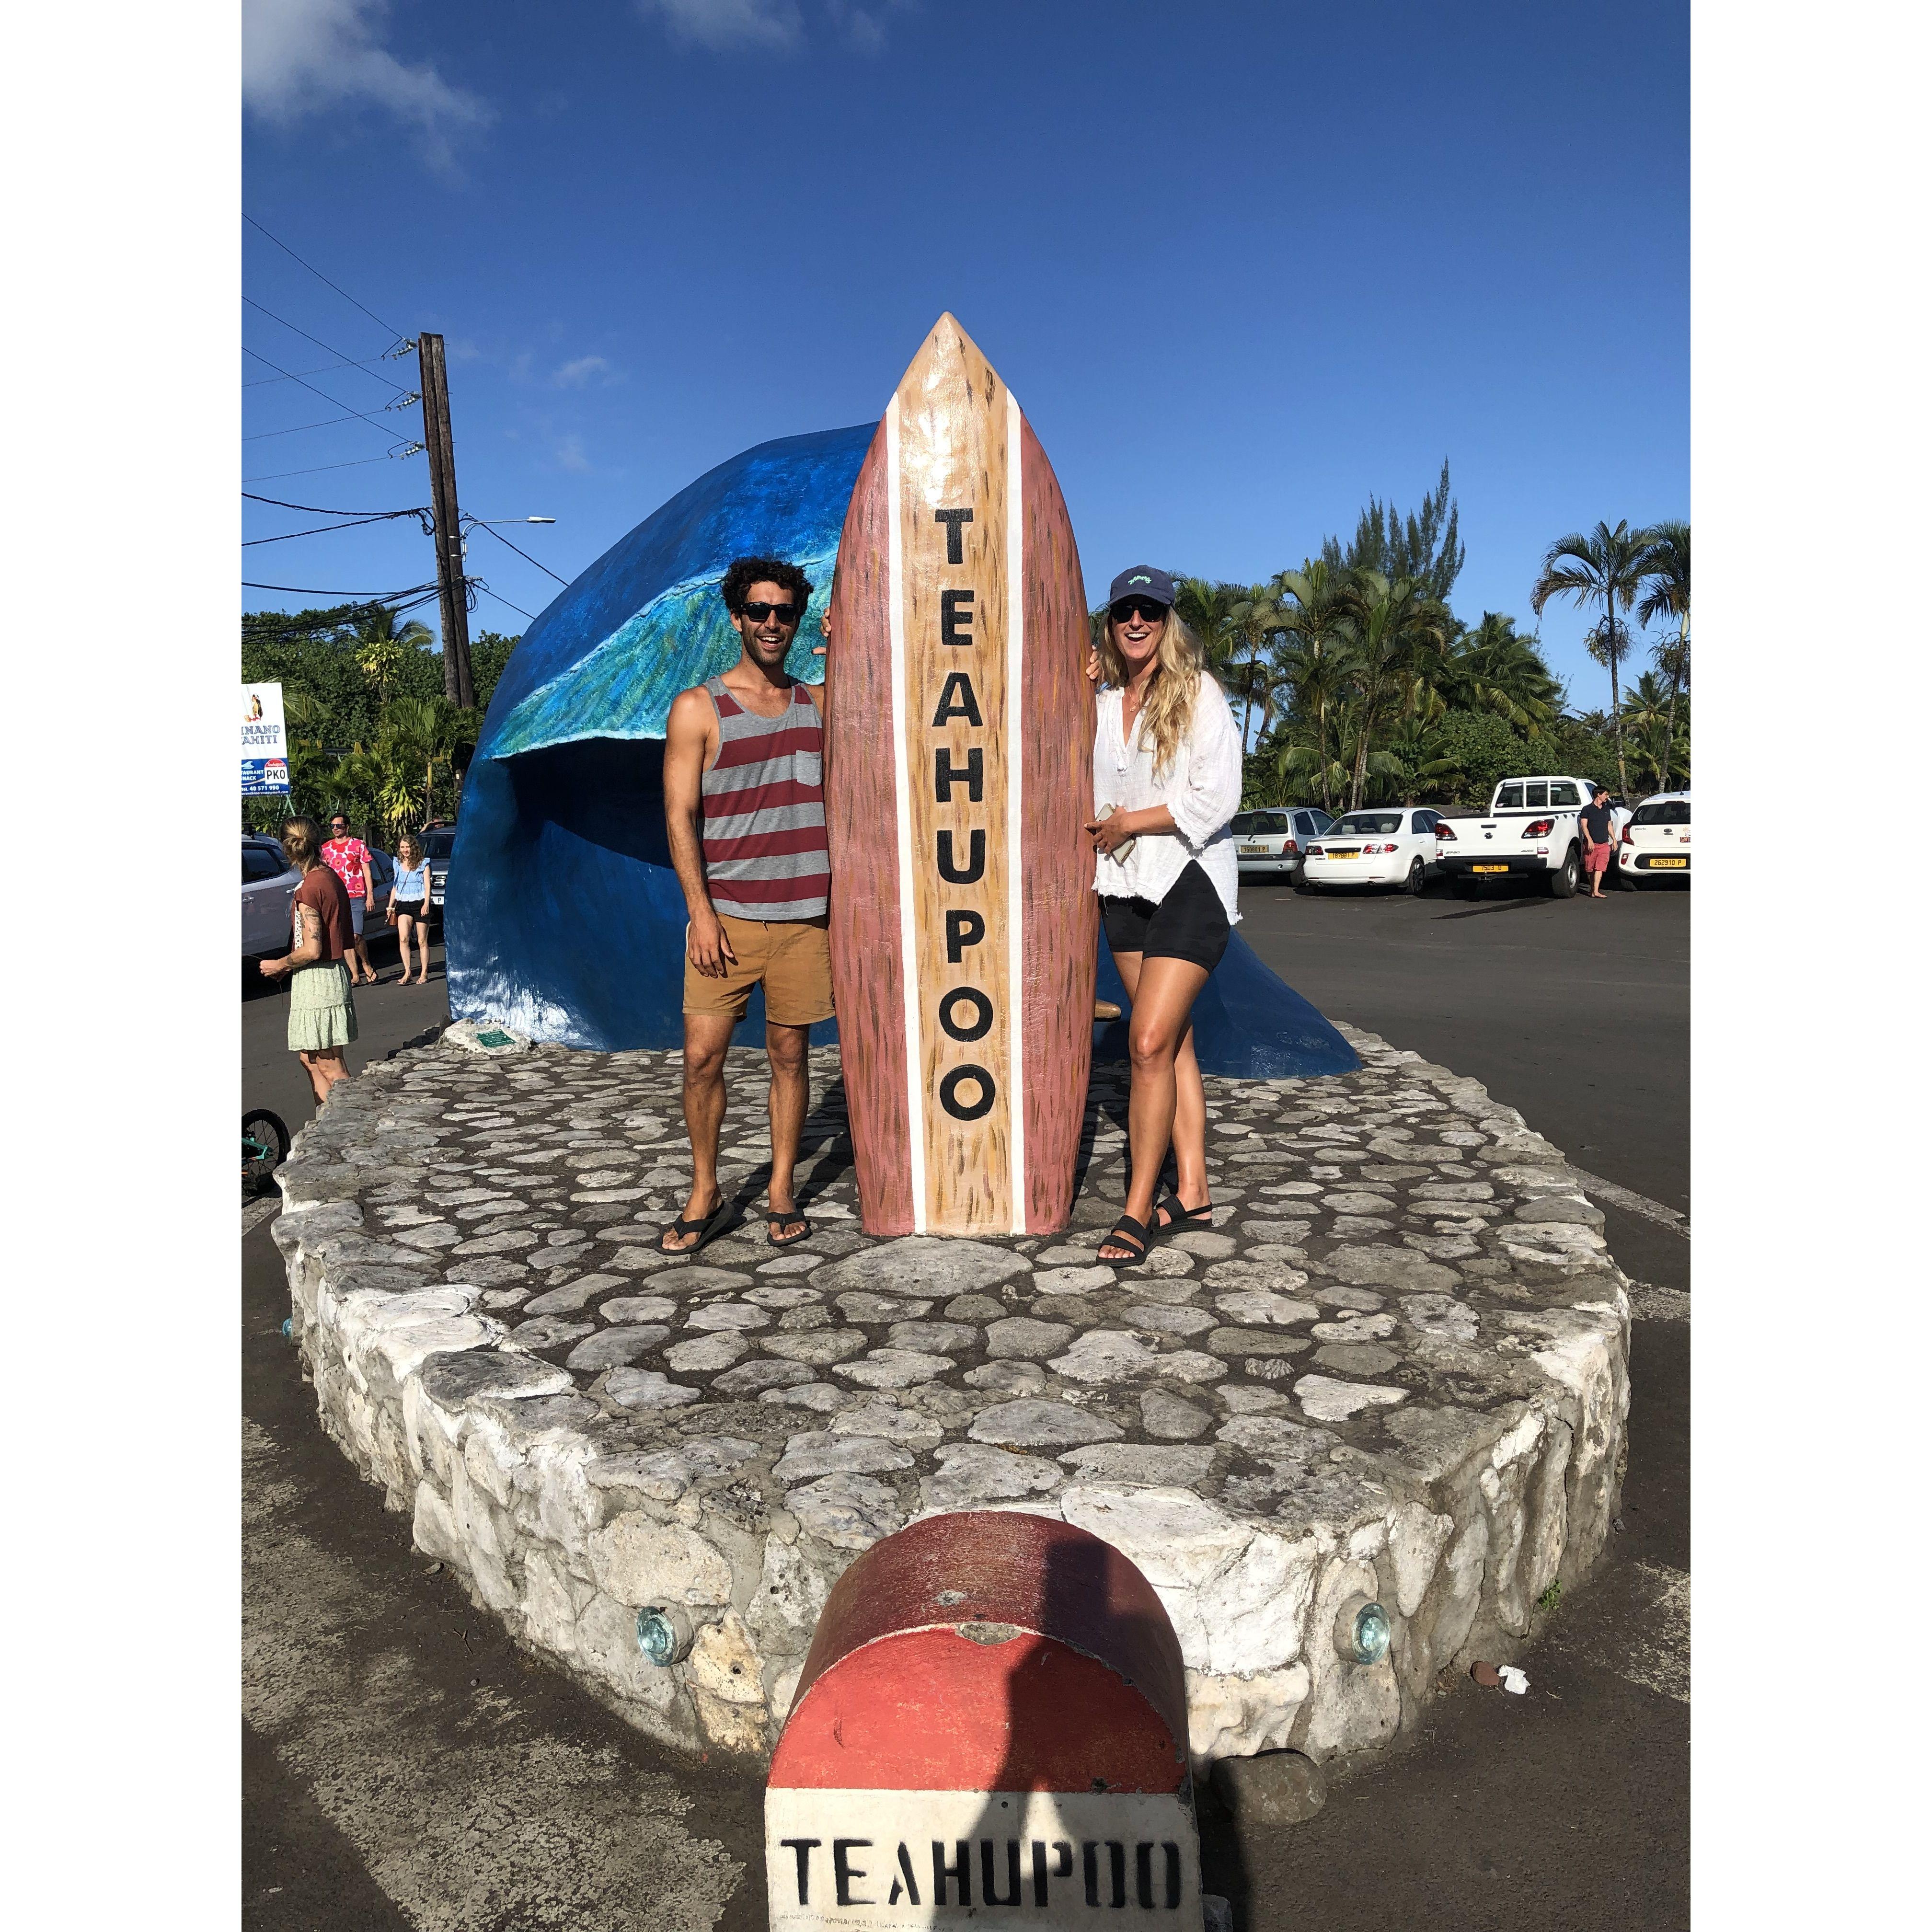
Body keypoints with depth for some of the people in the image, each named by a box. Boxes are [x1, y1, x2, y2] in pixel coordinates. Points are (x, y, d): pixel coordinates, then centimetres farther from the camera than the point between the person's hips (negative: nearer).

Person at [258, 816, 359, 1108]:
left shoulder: (309, 888, -18)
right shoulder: (330, 876, 9)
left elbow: (312, 950, -21)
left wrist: (279, 965, -4)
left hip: (317, 982, -9)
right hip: (334, 972, 9)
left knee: (330, 1067, -3)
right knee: (310, 1059, 19)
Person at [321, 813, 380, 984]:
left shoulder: (358, 845, 3)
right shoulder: (326, 848, 12)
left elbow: (367, 871, 2)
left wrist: (370, 896, -4)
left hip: (356, 897, -4)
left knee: (356, 936, -15)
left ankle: (366, 965, 10)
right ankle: (355, 976, 7)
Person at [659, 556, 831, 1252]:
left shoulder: (820, 703, 12)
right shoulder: (697, 708, 3)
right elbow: (679, 815, -1)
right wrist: (700, 911, -10)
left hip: (805, 914, 2)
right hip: (726, 913, -2)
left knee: (789, 1052, 7)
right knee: (702, 1055, -4)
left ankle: (782, 1193, 20)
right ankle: (704, 1193, 15)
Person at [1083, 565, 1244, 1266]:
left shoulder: (1198, 694, -6)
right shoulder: (1102, 701, 11)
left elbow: (1217, 797, -13)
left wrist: (1130, 822, -10)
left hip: (1190, 882, -6)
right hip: (1126, 887, 6)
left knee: (1150, 1044, -13)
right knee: (1171, 1043, 9)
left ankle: (1139, 1209, -6)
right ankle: (1192, 1191, 16)